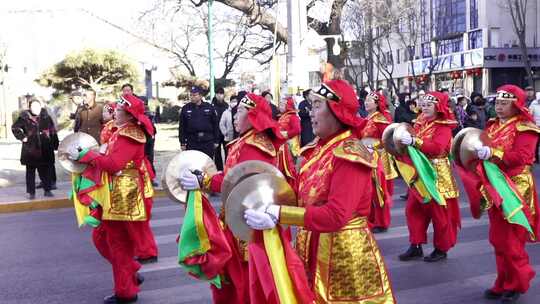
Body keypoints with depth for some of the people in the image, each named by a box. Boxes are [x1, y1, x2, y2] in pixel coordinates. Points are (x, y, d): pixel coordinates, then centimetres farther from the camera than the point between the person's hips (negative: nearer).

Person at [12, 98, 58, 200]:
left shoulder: (46, 117, 3)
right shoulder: (25, 117, -2)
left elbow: (53, 131, 5)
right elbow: (15, 127, 9)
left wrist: (56, 144, 2)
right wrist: (22, 137, -3)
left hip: (45, 149, 1)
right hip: (30, 150, -1)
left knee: (45, 170, 6)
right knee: (30, 171, 6)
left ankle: (47, 190, 18)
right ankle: (31, 192, 14)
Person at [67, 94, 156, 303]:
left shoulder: (128, 136, -19)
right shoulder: (122, 132, 13)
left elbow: (113, 164, -27)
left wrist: (83, 156, -20)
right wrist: (90, 157, 0)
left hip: (126, 197, -10)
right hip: (118, 194, 10)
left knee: (119, 243, 2)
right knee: (101, 237, 17)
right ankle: (131, 273, 28)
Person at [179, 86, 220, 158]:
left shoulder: (209, 107, 4)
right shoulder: (186, 109, 5)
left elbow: (215, 125, 7)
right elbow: (181, 127, 7)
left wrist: (216, 141, 4)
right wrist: (182, 143, 2)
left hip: (208, 142, 0)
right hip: (192, 143, 0)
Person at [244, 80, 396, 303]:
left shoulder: (350, 154, -19)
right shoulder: (317, 149, 7)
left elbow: (335, 216, -29)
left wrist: (278, 215, -32)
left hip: (344, 255, -7)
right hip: (312, 251, 7)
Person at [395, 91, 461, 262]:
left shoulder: (444, 127, -11)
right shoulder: (420, 124, 10)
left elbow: (436, 148, -28)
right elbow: (415, 146, 18)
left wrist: (414, 141, -35)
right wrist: (404, 141, -3)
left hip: (437, 175, -7)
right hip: (419, 173, 7)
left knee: (439, 212, 2)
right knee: (413, 209, 7)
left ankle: (441, 249, 16)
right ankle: (416, 246, 16)